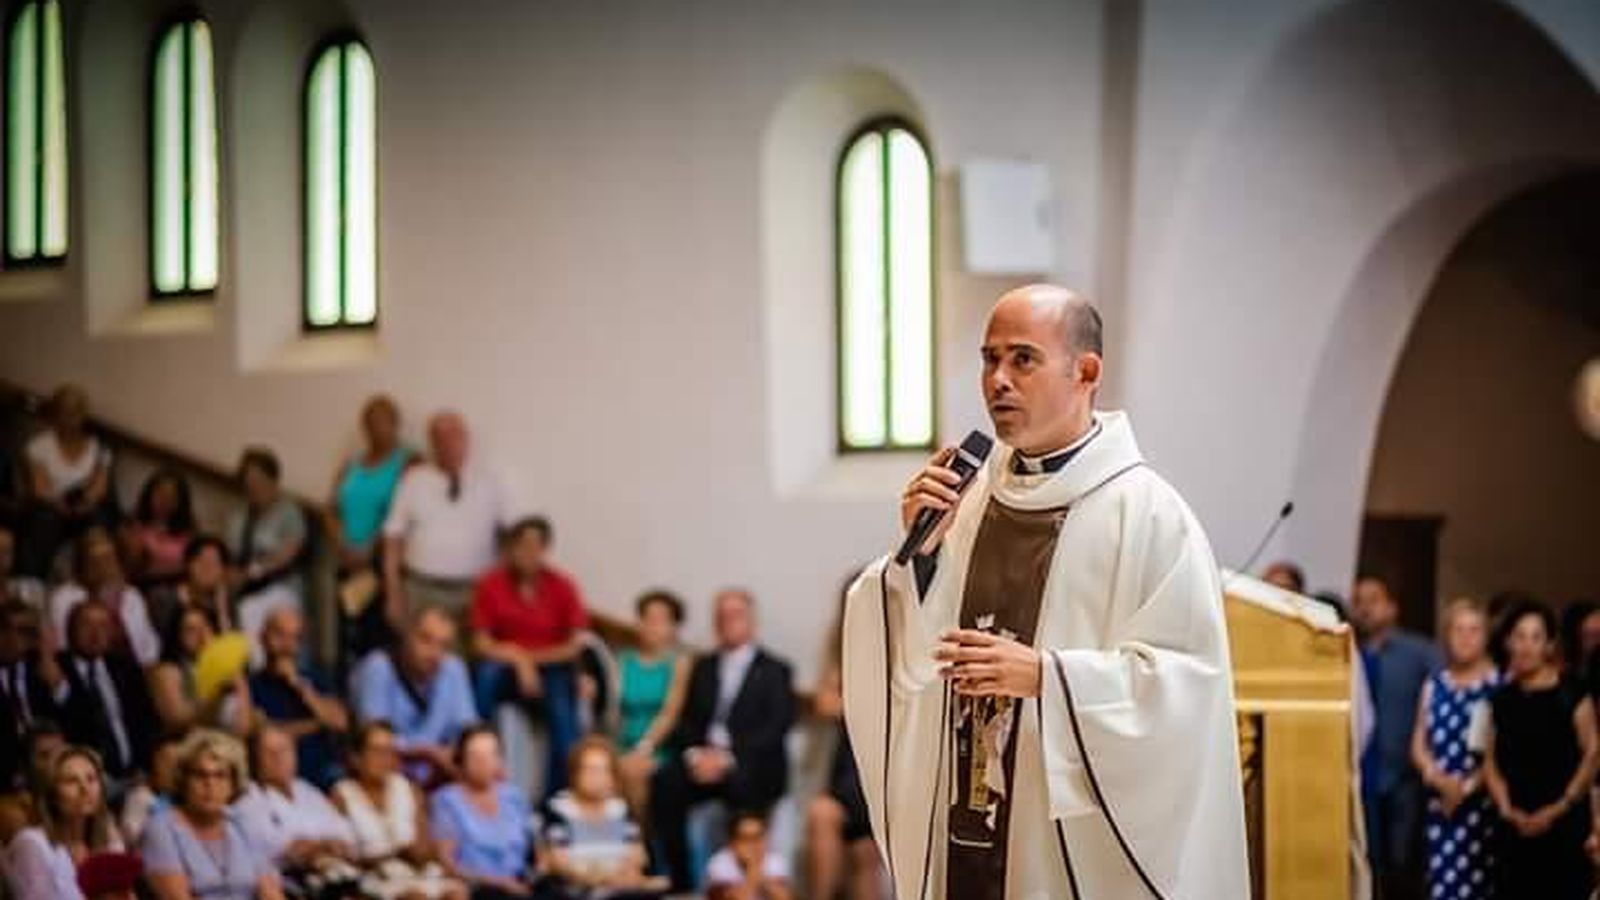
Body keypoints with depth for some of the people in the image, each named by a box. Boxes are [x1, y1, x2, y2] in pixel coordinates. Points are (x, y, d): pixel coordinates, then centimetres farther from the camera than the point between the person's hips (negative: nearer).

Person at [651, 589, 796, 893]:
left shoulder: (774, 671, 8)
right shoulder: (703, 667, 22)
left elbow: (776, 728, -5)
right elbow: (686, 721, 14)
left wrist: (728, 757, -17)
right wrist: (694, 754, -9)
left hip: (752, 767, -4)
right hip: (703, 760, 4)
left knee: (742, 782, -39)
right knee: (664, 782, -27)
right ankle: (679, 881, -20)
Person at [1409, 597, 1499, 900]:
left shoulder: (1499, 685, -3)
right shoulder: (1434, 685, 12)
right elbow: (1419, 744, 10)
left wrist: (1469, 785, -12)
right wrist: (1438, 777, -7)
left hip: (1484, 801, -4)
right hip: (1441, 802, 4)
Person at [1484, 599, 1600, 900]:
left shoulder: (1571, 694, -3)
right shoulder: (1502, 700, 10)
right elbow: (1491, 761, 11)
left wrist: (1559, 808, -9)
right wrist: (1506, 808, -4)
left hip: (1564, 824, -4)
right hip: (1515, 828, 4)